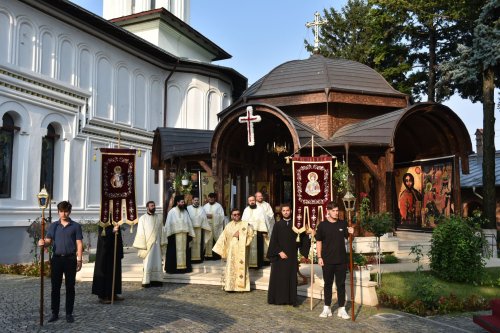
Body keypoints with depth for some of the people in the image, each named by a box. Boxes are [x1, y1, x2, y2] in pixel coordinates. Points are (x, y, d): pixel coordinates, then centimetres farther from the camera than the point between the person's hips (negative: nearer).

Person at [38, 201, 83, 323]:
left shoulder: (75, 226, 2)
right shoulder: (53, 226, 9)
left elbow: (79, 244, 0)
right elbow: (48, 240, 2)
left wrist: (79, 259, -7)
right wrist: (43, 243, -22)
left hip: (70, 259, -2)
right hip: (56, 258, 2)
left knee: (70, 287, 4)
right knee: (55, 287, 6)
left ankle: (69, 313, 13)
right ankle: (54, 313, 16)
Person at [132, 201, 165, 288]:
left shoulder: (159, 218, 6)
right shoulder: (143, 218, -3)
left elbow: (161, 231, 7)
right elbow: (140, 233, -5)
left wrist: (162, 243, 2)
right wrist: (142, 246, -10)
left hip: (157, 244, 3)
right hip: (147, 244, -3)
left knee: (157, 262, 6)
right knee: (147, 263, -1)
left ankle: (156, 280, 13)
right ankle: (146, 281, 6)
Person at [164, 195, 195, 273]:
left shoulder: (185, 212, 9)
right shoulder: (172, 212, -5)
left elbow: (189, 223, 9)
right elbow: (168, 224, -4)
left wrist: (190, 234, 5)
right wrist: (169, 235, -8)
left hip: (184, 236, 4)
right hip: (175, 235, -4)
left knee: (184, 251, 8)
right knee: (175, 251, 0)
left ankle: (184, 266, 16)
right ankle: (174, 268, 7)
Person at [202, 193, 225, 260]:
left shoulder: (218, 206, 4)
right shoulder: (205, 206, 15)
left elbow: (221, 216, -3)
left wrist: (213, 216, -12)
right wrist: (206, 216, -10)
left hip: (216, 226, -3)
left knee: (217, 240, -4)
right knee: (208, 240, -2)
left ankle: (217, 254, 3)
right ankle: (208, 254, 4)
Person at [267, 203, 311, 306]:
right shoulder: (278, 224, 1)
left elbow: (302, 238, 4)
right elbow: (273, 240, -3)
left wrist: (307, 233, -17)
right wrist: (280, 252, -12)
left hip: (292, 256, 1)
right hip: (279, 255, -1)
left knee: (291, 277, 2)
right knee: (278, 277, 2)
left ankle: (291, 299, 8)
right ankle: (278, 298, 10)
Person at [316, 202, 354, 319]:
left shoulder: (343, 224, 2)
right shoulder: (322, 225, -3)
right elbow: (318, 242, 1)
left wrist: (351, 233, -14)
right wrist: (319, 257, -5)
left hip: (341, 260, 1)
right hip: (327, 261, -1)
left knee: (341, 284, 6)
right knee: (328, 284, 10)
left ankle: (342, 309, 14)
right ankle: (327, 308, 20)